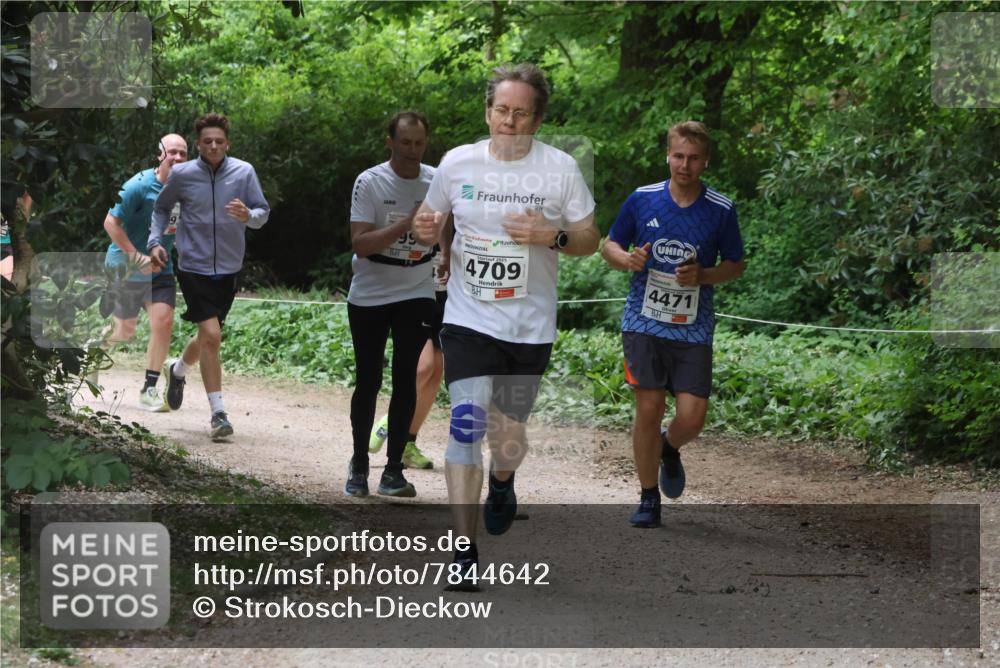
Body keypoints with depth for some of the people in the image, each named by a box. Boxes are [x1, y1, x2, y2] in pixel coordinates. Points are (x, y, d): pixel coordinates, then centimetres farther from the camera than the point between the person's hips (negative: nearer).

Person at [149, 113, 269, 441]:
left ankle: (177, 370, 49)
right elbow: (161, 207, 12)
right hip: (194, 267, -3)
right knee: (211, 336, -16)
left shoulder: (244, 172, -4)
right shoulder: (182, 174, -5)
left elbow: (263, 213, -3)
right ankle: (218, 413, -10)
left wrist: (247, 215, -25)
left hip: (229, 269, 3)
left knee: (208, 337, 17)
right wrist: (155, 241, 0)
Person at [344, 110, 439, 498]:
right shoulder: (370, 182, -11)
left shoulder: (438, 182, -1)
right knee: (368, 381, 4)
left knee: (406, 380, -2)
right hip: (369, 298, -2)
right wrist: (407, 222, -28)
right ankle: (359, 465, 19)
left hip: (416, 295, 2)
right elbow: (360, 244, -20)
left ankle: (394, 471, 3)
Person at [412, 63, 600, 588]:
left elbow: (589, 240, 3)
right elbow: (430, 220, 14)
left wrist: (552, 236, -18)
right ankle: (465, 550, -13)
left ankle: (501, 483, 48)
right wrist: (425, 230, -10)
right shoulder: (457, 163, 0)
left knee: (509, 436, 9)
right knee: (467, 424, -17)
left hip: (530, 326, 1)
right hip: (468, 321, 0)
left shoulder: (561, 169, -3)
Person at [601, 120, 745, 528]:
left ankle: (669, 449, 29)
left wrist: (703, 275, -10)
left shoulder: (721, 211, 0)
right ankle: (648, 498, 11)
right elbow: (609, 246, 11)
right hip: (644, 322, 0)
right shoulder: (641, 199, 1)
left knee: (691, 417, -8)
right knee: (649, 408, -5)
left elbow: (736, 265, 10)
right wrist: (628, 259, -12)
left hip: (693, 329, 0)